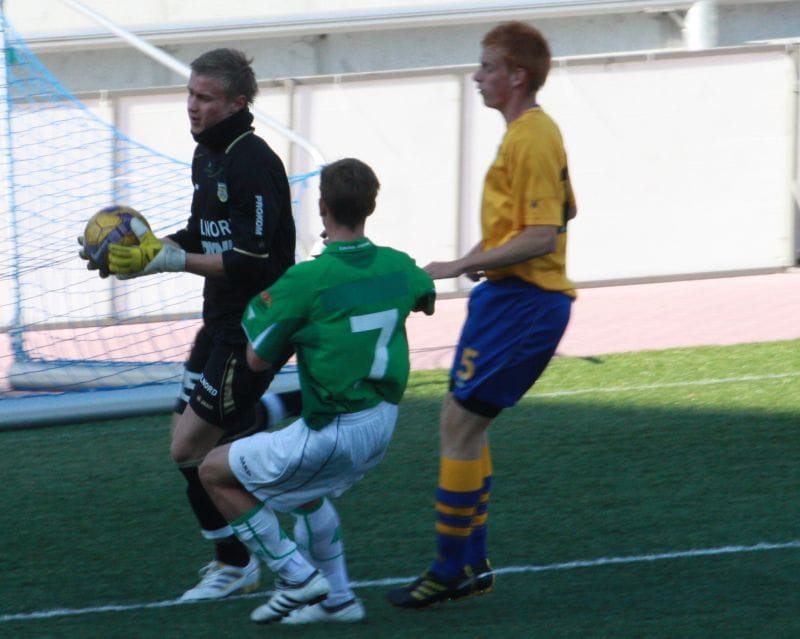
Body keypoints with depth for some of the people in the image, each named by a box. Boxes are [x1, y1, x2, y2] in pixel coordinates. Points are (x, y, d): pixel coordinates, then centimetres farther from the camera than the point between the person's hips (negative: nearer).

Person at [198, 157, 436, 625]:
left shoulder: (306, 281, -18)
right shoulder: (399, 267, 0)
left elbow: (258, 359, -8)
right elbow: (427, 299, 26)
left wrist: (256, 306, 8)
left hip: (334, 434, -8)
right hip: (382, 426, 8)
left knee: (216, 472, 8)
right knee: (303, 487, 35)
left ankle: (297, 577, 7)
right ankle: (336, 598, 33)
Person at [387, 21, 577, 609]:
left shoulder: (530, 139, -17)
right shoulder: (534, 132, 14)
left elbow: (541, 236, -23)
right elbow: (564, 212, 28)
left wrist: (462, 266, -22)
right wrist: (487, 255, 21)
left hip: (519, 302, -11)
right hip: (510, 296, 11)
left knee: (460, 422, -9)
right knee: (465, 422, 14)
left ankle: (449, 570, -4)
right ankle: (472, 563, 19)